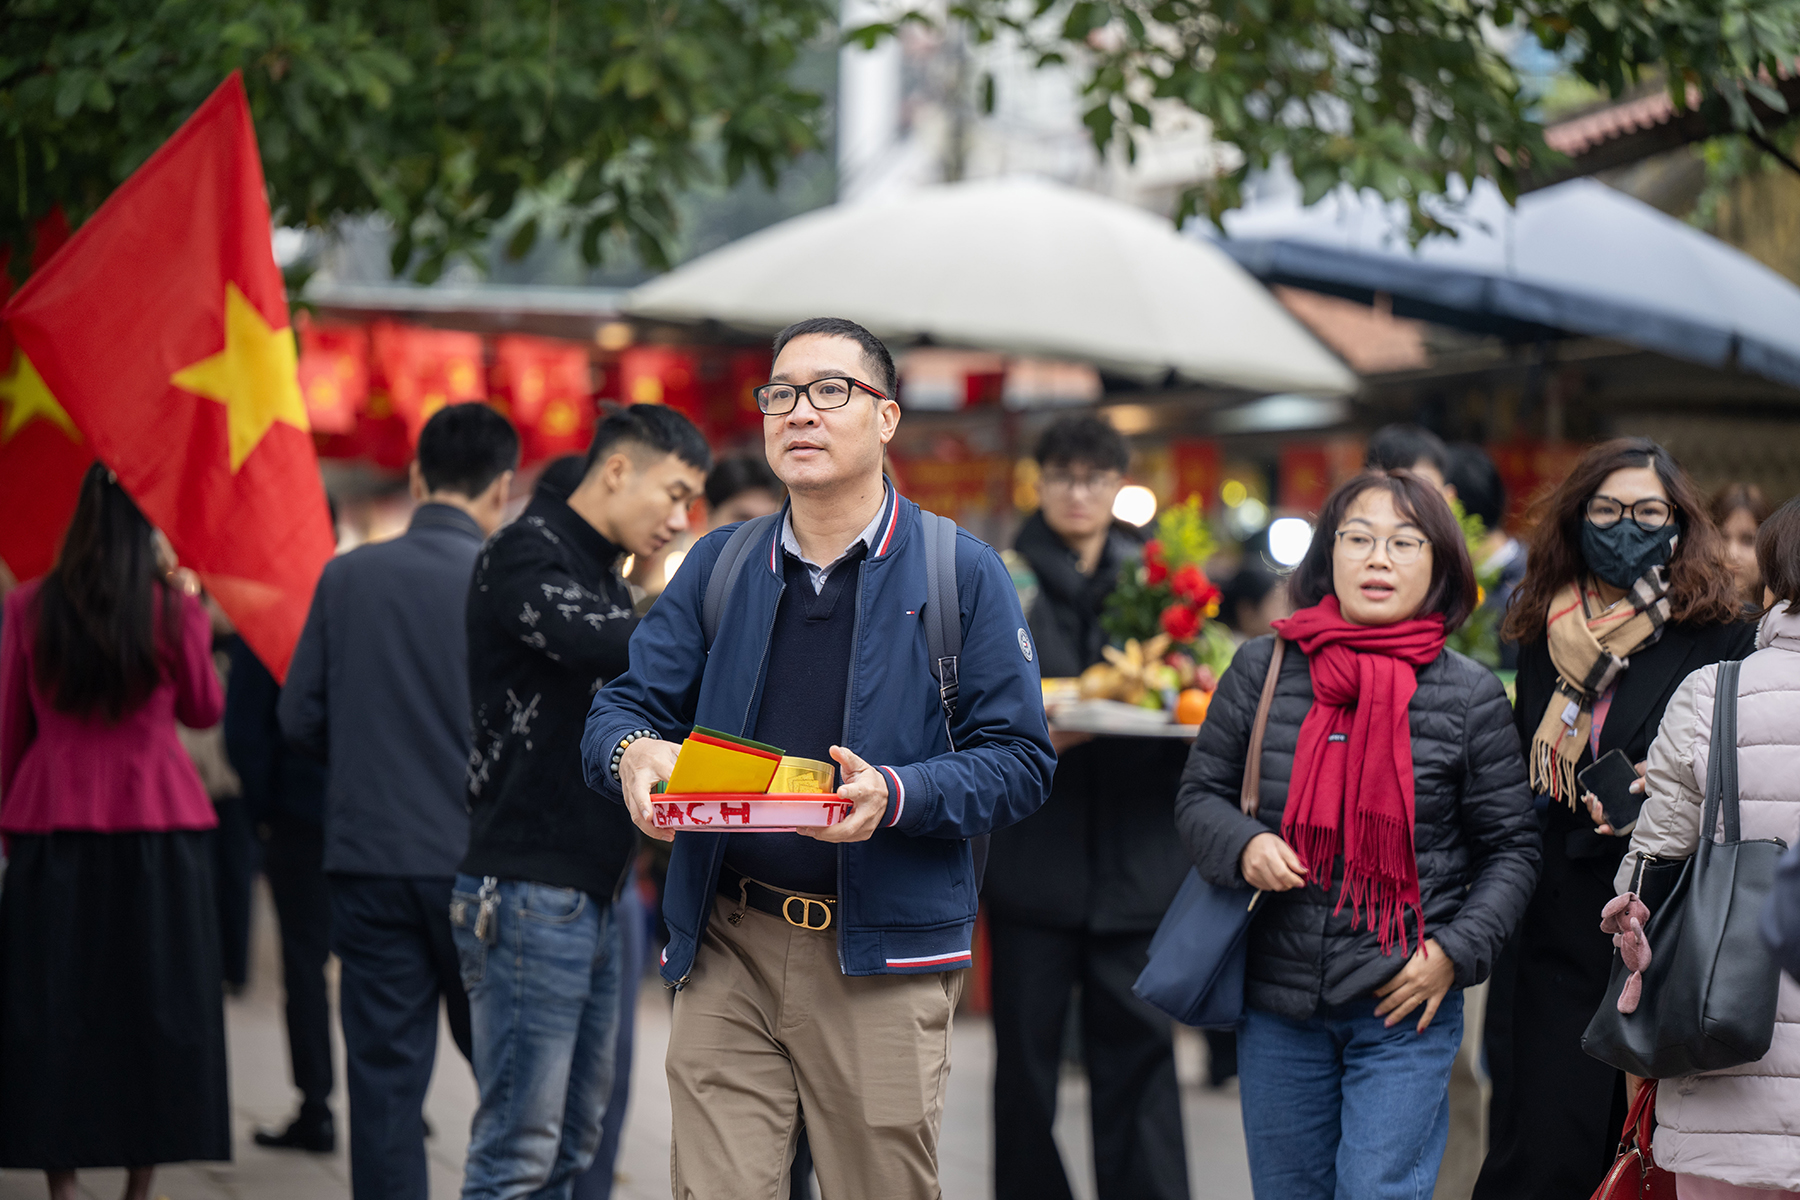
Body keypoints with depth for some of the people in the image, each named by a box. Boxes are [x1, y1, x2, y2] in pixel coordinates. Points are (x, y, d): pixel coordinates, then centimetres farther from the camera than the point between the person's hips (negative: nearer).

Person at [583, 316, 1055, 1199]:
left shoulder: (962, 574, 2)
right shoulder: (718, 565, 13)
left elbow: (1020, 760, -2)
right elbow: (623, 705, 11)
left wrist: (898, 795, -21)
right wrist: (632, 754, -14)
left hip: (882, 957, -2)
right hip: (726, 947, 2)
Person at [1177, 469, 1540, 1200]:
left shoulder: (1470, 695, -1)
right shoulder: (1262, 670, 2)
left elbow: (1510, 848, 5)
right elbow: (1200, 794, 10)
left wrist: (1456, 952, -8)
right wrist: (1243, 846, -12)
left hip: (1403, 1007, -3)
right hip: (1277, 1003, 3)